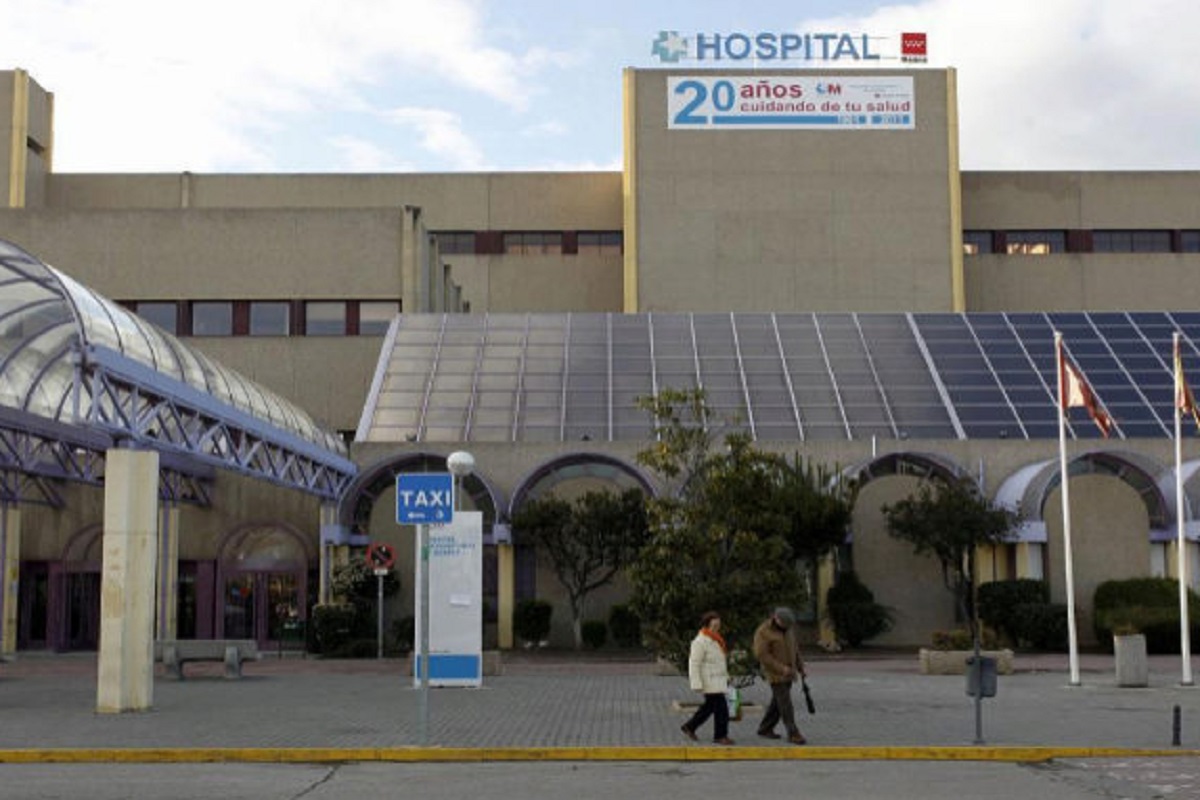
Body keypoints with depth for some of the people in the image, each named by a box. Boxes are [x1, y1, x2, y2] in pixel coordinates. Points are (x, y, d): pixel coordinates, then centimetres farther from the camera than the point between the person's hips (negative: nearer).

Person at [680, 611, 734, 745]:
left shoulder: (715, 639, 13)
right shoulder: (700, 642, -17)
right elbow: (694, 664, -19)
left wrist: (726, 676, 22)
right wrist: (696, 684, -22)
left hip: (717, 680, 10)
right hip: (709, 682, -10)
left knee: (710, 706, 16)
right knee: (721, 707, -7)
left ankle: (689, 727, 29)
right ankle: (720, 736, 4)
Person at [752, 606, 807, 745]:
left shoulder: (788, 629, 8)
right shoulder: (763, 632, -16)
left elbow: (794, 649, 18)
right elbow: (761, 655, -20)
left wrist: (800, 667, 12)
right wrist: (781, 668, -22)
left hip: (788, 673, 7)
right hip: (775, 674, -7)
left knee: (778, 703, 11)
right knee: (786, 705, -10)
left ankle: (765, 729, 21)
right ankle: (793, 733, -7)